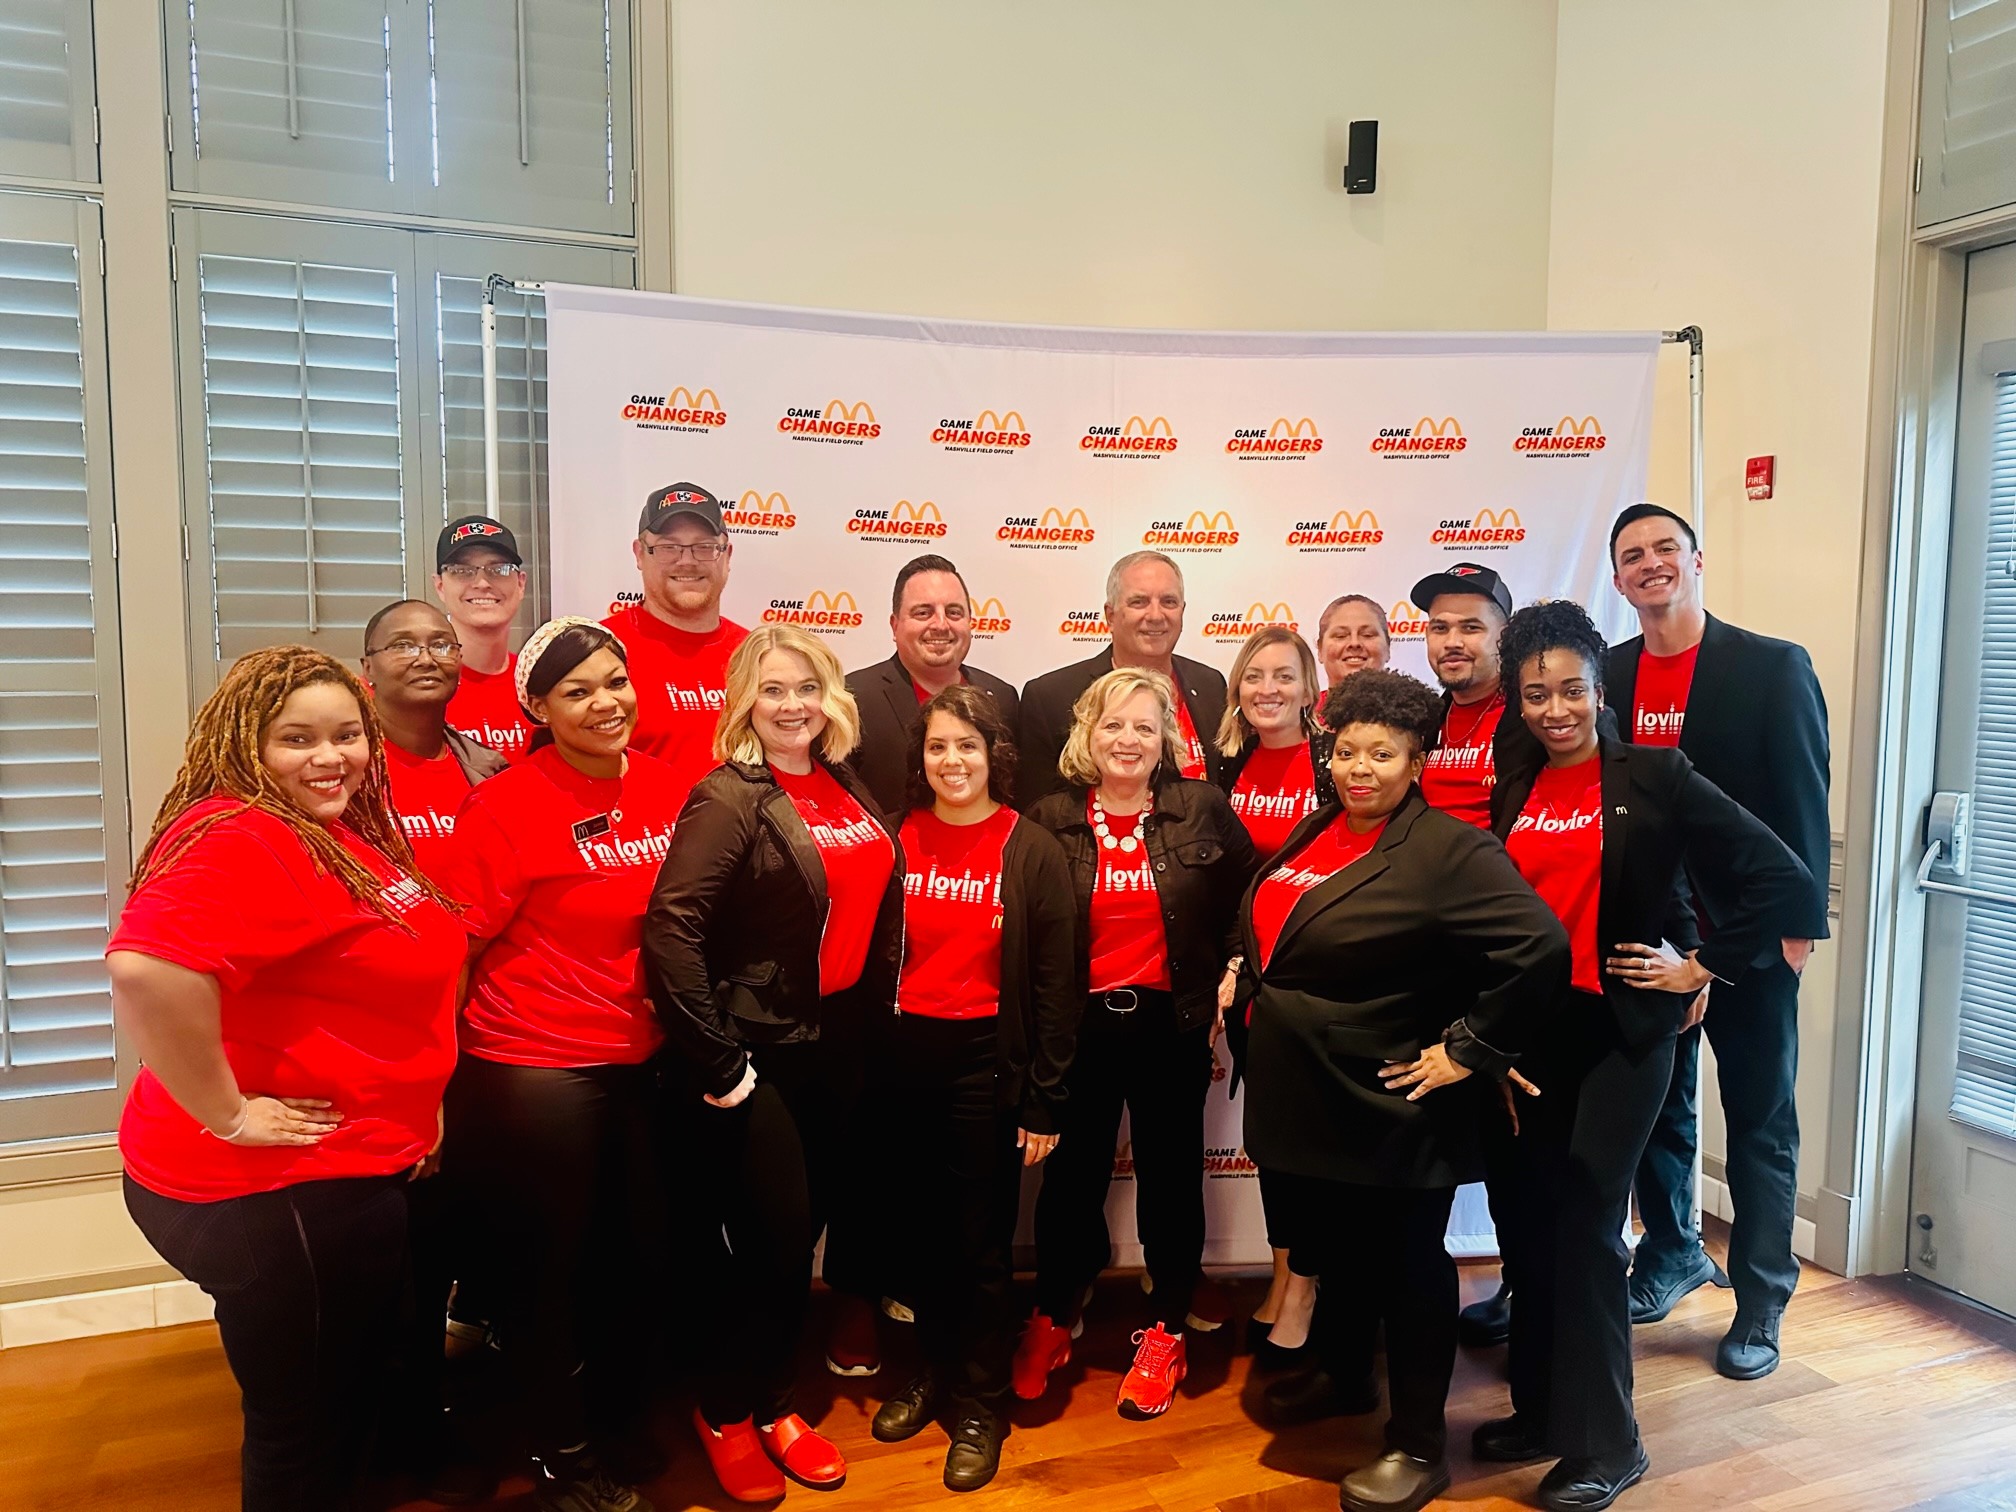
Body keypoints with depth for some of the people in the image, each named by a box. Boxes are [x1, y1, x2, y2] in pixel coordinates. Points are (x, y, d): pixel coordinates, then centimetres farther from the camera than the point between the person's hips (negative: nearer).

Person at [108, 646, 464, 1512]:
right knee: (307, 1428, 10)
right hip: (273, 1190, -9)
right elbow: (145, 969, -39)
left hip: (352, 1173, 9)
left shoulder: (347, 839, 8)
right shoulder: (238, 840, -22)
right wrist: (227, 1114, -29)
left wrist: (413, 1106, 15)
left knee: (348, 1402, 25)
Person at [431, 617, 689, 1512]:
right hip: (532, 1073, -6)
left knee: (630, 1250, 19)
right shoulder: (506, 808, -17)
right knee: (548, 1263, 12)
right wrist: (456, 1063, -6)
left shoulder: (665, 788, 0)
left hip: (639, 1064, 6)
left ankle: (618, 1428, 43)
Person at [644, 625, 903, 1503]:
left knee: (805, 1232, 16)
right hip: (757, 1054, -6)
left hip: (834, 1047, 7)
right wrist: (714, 1062, -21)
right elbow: (670, 929, -23)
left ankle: (771, 1403, 36)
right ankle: (724, 1414, 25)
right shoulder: (729, 798, -15)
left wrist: (874, 1019, 11)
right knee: (774, 1242, 0)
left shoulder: (847, 790, 6)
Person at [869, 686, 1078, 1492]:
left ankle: (979, 1405, 25)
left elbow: (1056, 983, -6)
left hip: (986, 1061, -3)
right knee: (923, 1229, 15)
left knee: (981, 1239, 7)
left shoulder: (1033, 851, -7)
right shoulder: (899, 840, 3)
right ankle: (936, 1372, 37)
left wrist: (1045, 1098, -8)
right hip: (907, 1057, 3)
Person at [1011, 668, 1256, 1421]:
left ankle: (1165, 1334, 30)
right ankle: (1052, 1320, 33)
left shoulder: (1205, 810, -3)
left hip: (1171, 1022, 0)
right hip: (1080, 1024, 0)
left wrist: (1230, 975, -4)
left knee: (1169, 1176, 12)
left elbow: (1245, 901, 4)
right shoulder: (1050, 820, -3)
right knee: (1072, 1176, 11)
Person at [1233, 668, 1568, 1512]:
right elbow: (1266, 931, 24)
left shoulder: (1450, 852, -18)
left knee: (1404, 1267, 9)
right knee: (1331, 1249, 23)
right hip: (1302, 1095, 7)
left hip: (1390, 1108, -7)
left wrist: (1468, 1049, -22)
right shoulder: (1316, 830, 6)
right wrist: (1246, 982, 12)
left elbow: (1540, 946, -27)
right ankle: (1342, 1374, 48)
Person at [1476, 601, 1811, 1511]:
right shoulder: (1512, 789, 7)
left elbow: (1780, 877, -10)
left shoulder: (1653, 776, -8)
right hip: (1527, 1027, 5)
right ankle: (1541, 1408, 27)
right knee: (1529, 1218, 10)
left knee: (1585, 1222, -4)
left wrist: (1703, 966, -8)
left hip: (1620, 1028, -5)